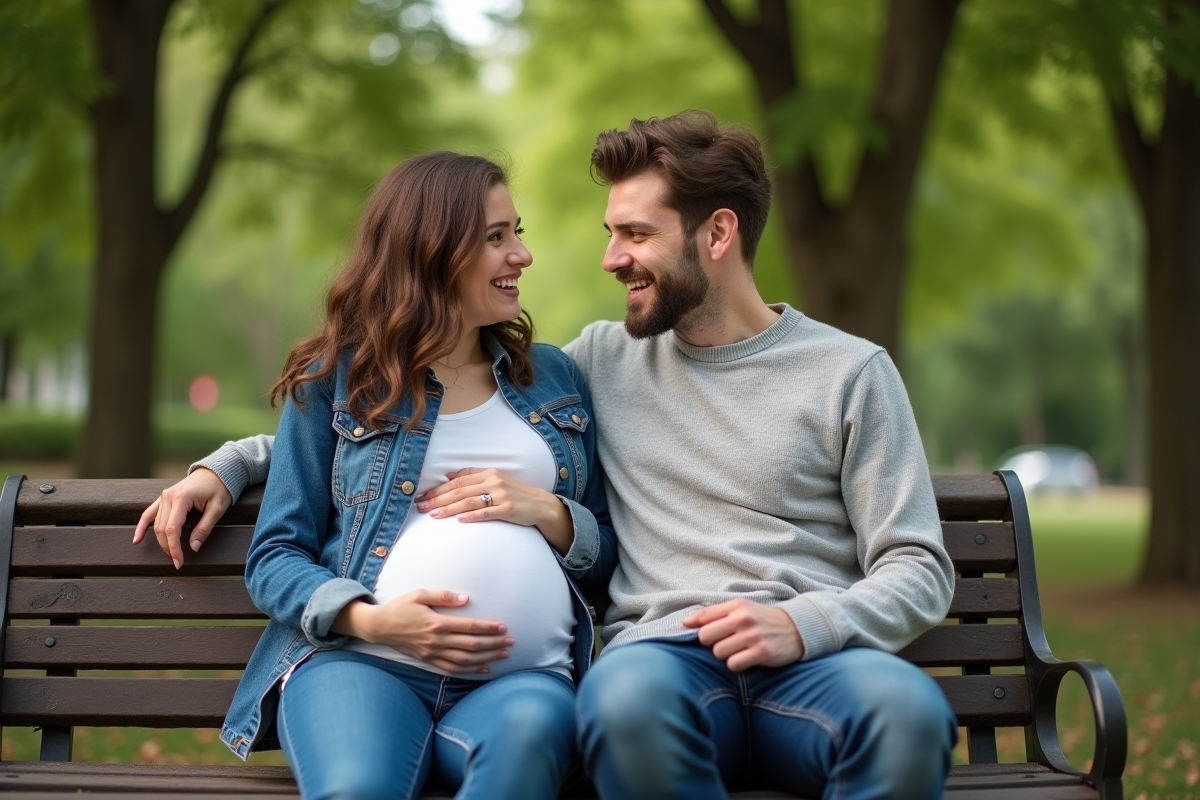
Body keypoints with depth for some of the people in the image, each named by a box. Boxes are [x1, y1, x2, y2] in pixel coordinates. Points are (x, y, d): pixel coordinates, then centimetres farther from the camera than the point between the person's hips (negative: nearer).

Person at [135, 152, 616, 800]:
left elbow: (606, 544, 24)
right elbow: (274, 557, 8)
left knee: (530, 727, -38)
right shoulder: (336, 380, 12)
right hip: (357, 658, -2)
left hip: (520, 672, 3)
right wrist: (368, 619, -12)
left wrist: (546, 511, 1)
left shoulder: (553, 377, 21)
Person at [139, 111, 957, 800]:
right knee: (628, 696, -39)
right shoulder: (605, 360, 19)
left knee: (906, 706, -38)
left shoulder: (850, 371, 11)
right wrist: (233, 462, 21)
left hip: (815, 658, -1)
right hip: (665, 654, 1)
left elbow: (918, 569, 7)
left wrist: (804, 624, -14)